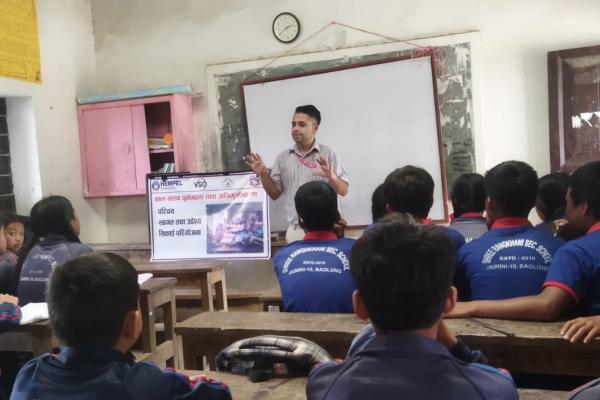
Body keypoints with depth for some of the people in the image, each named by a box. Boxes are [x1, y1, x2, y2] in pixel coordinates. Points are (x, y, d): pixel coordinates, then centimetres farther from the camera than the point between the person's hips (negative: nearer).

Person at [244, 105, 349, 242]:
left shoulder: (328, 154, 0)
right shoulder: (283, 157, 8)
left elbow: (343, 191, -2)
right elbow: (275, 194, 11)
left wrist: (332, 177, -22)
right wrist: (263, 174, -6)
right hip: (296, 230, 2)